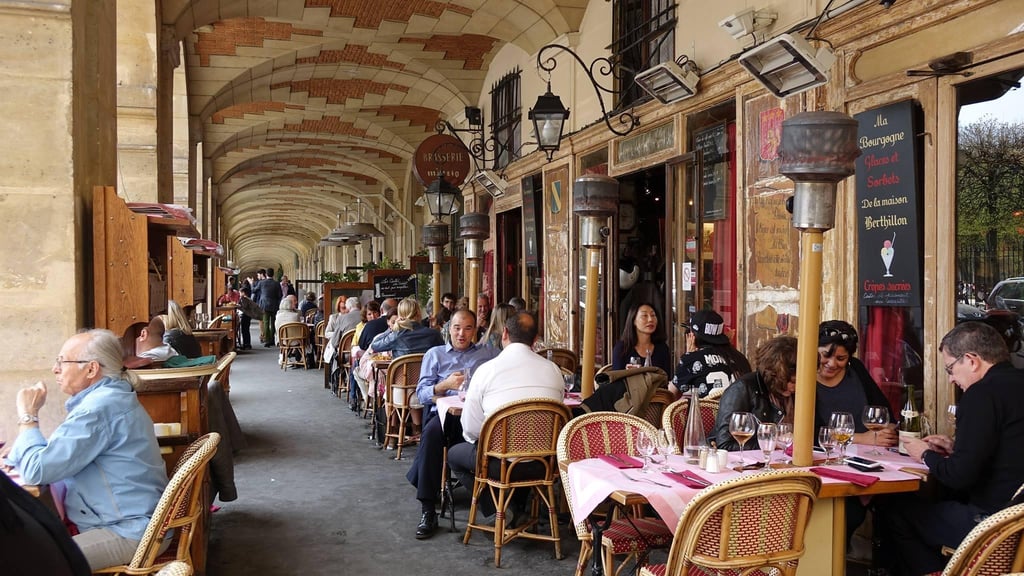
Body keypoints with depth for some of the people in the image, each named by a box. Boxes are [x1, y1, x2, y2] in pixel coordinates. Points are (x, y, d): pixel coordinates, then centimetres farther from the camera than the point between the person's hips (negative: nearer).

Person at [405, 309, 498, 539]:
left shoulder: (489, 354, 25)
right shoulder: (435, 354, 25)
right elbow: (422, 394, 12)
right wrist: (445, 385, -6)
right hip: (445, 411, 1)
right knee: (432, 432, -35)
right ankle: (427, 511, -30)